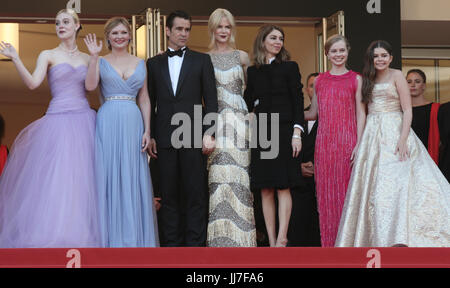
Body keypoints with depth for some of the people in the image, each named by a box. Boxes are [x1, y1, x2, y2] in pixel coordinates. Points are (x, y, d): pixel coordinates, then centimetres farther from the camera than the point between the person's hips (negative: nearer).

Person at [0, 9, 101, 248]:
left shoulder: (86, 58, 15)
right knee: (54, 181, -8)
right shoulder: (48, 55, 6)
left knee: (81, 182, 0)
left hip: (84, 122, 3)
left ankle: (79, 239, 6)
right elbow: (32, 83, -9)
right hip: (58, 121, -3)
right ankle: (52, 238, -2)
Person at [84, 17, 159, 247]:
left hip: (133, 123, 2)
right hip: (108, 123, -2)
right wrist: (94, 56, -13)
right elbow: (90, 85, -11)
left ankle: (135, 237, 10)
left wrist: (147, 130, 3)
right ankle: (111, 237, 4)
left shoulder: (140, 63, 13)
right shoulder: (101, 62, 7)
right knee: (108, 175, -2)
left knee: (133, 178, 2)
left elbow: (144, 99, 12)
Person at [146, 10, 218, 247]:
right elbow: (150, 102, 13)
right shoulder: (154, 64, 13)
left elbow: (211, 100, 4)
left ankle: (196, 244, 0)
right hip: (165, 137, 2)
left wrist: (209, 133, -5)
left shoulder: (202, 60, 9)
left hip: (193, 137, -2)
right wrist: (150, 136, 4)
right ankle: (172, 244, 8)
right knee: (169, 194, 3)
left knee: (195, 194, -3)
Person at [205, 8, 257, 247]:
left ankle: (239, 236, -2)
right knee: (218, 176, -7)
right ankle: (220, 237, -3)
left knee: (237, 175, -6)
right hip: (214, 121, 0)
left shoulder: (242, 57, 11)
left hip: (238, 118, 0)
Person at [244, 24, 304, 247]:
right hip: (261, 133, 3)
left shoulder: (289, 67, 4)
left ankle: (281, 239, -9)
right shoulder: (253, 72, 13)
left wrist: (296, 133, -10)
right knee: (265, 190, 1)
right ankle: (271, 241, 3)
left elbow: (298, 101, -1)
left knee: (283, 187, -7)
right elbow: (248, 103, 14)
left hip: (283, 132, -3)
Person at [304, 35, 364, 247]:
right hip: (324, 140, 3)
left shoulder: (355, 79, 5)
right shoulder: (319, 81, 13)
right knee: (326, 190, 3)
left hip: (347, 140, -3)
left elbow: (361, 114, 1)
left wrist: (359, 144, -8)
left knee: (347, 189, -3)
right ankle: (330, 242, 9)